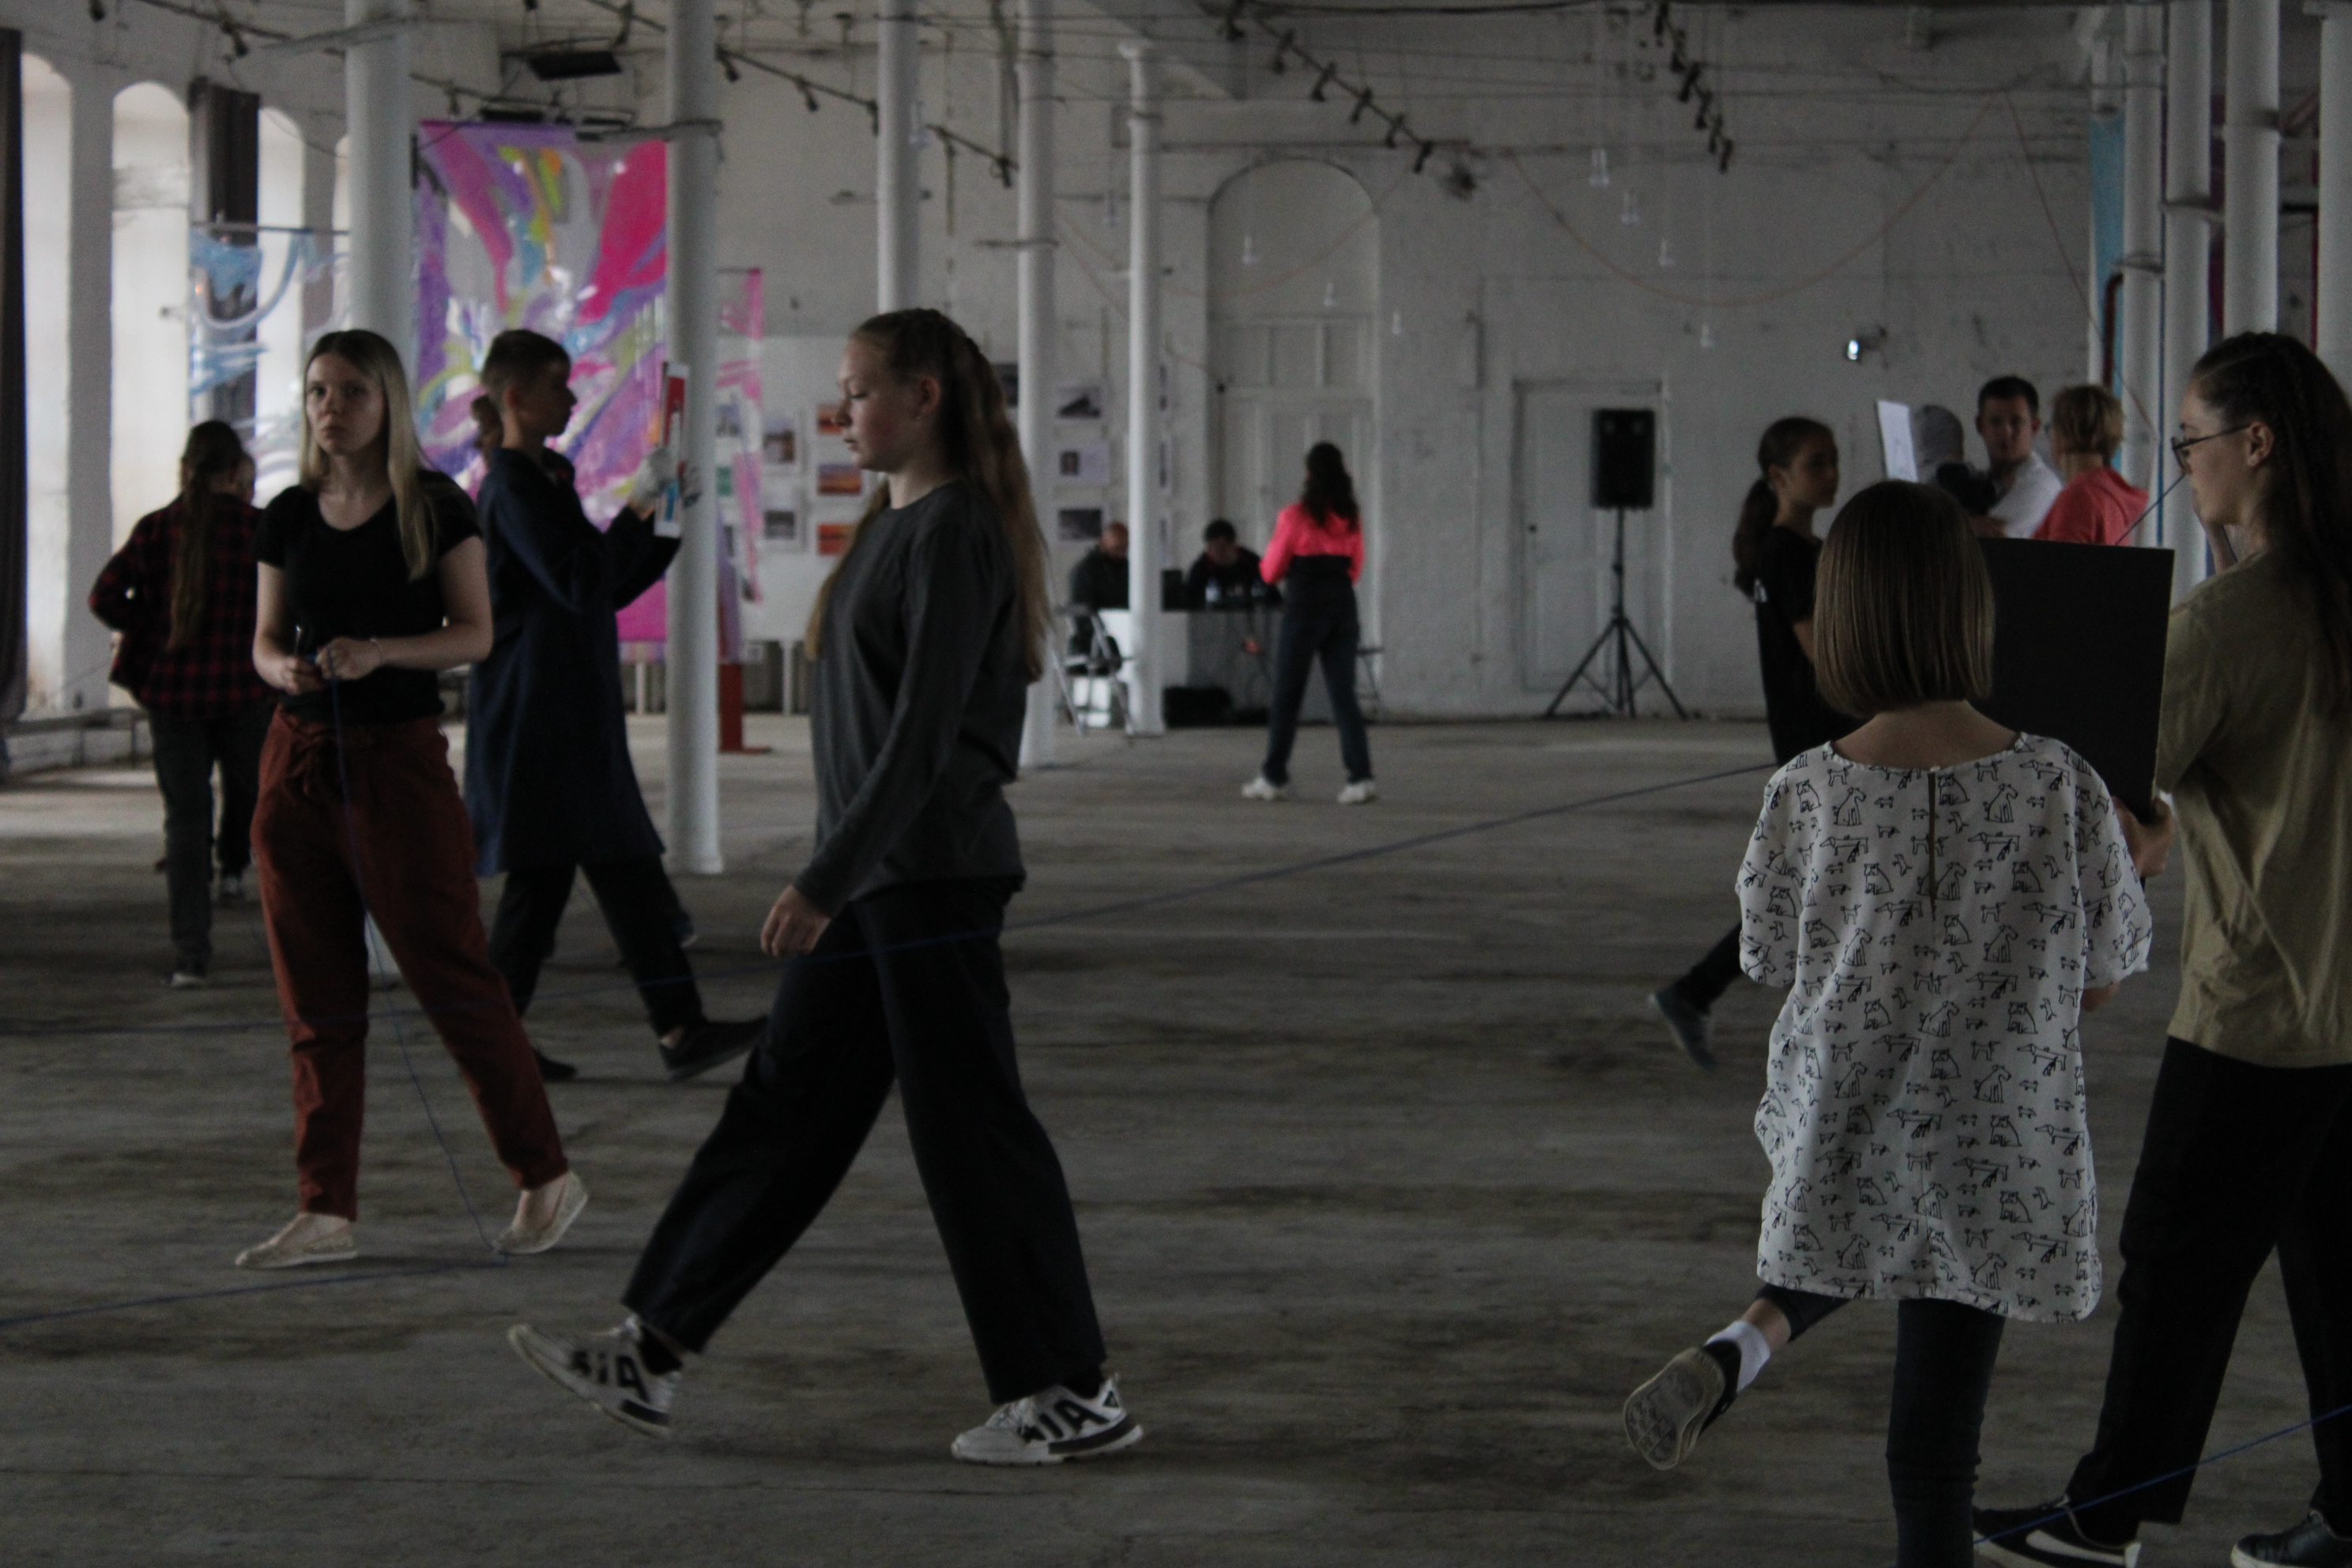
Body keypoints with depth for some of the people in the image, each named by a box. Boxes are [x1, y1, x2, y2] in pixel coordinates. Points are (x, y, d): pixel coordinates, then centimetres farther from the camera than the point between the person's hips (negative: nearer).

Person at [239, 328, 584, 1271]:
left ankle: (547, 1178, 10)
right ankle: (327, 1213, 8)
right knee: (316, 995, 4)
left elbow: (475, 634, -5)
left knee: (451, 975, -4)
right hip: (299, 759, 5)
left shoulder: (434, 509, -3)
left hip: (400, 758, -4)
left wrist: (381, 652, -21)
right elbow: (267, 636, 13)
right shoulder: (291, 517, 9)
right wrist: (284, 667, -10)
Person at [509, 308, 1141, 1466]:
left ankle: (1075, 1395, 5)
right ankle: (651, 1356, 13)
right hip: (874, 880, 10)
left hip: (931, 877, -10)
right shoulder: (896, 524, 15)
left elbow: (924, 737, -21)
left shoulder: (956, 535, -15)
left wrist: (826, 880, -24)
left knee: (969, 1129, -4)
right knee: (783, 1108, 10)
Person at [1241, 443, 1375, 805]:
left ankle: (1274, 778, 12)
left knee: (1287, 694, 6)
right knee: (1343, 694, 4)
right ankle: (1361, 777, -7)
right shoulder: (1352, 517, 4)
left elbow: (1271, 571, -2)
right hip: (1343, 607, 4)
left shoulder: (1294, 517, -10)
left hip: (1303, 608, -4)